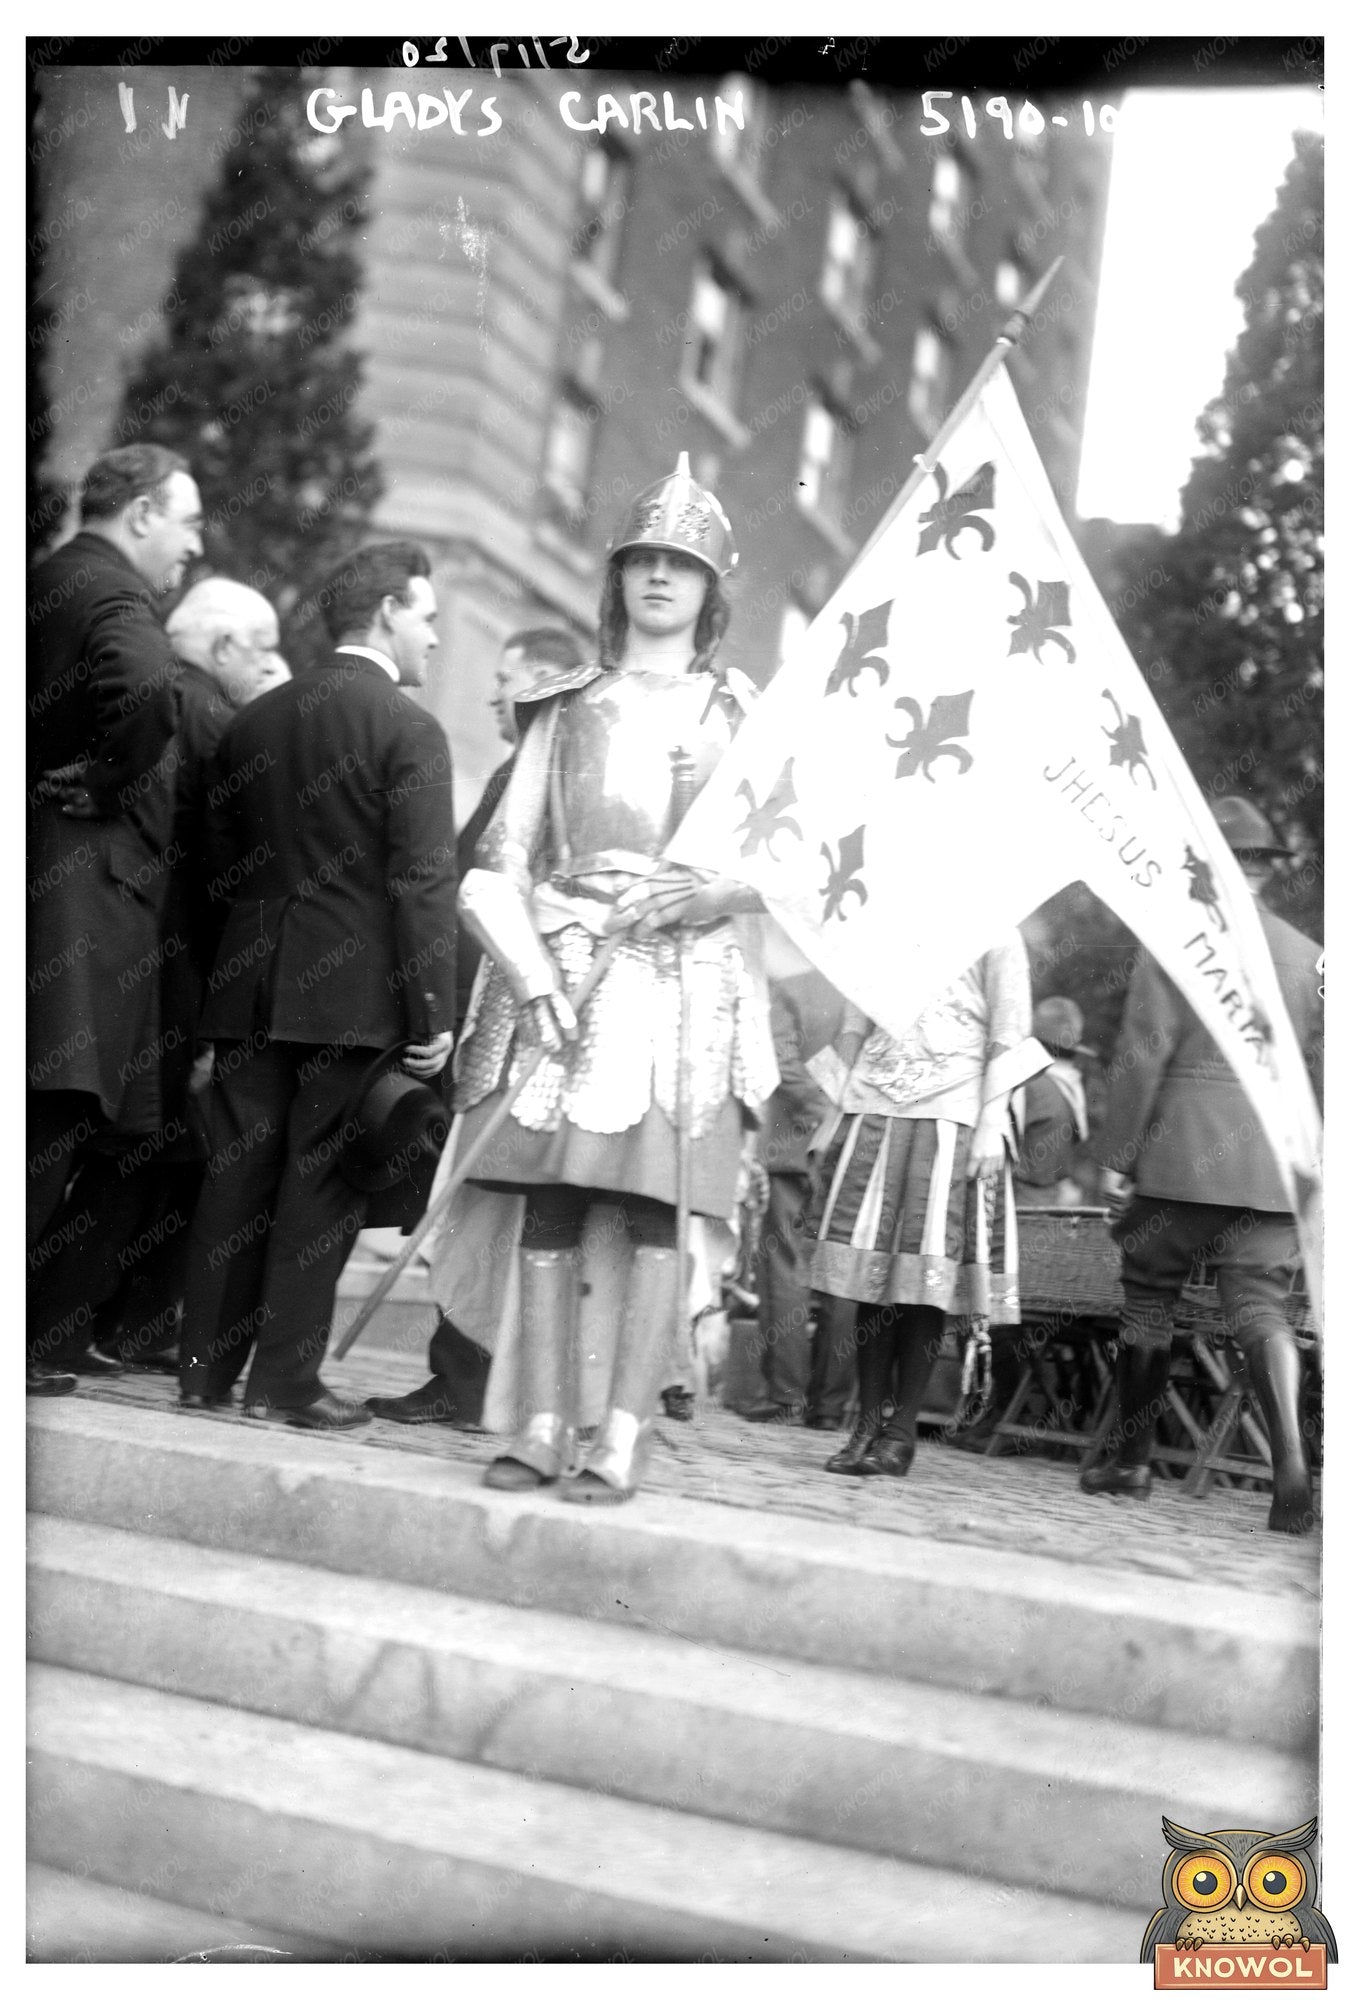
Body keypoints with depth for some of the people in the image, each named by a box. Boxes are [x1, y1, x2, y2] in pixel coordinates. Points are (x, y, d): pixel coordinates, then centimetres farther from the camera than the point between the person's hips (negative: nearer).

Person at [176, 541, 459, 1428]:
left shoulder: (254, 720, 10)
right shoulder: (410, 729, -9)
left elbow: (221, 860, 14)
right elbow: (424, 884, -13)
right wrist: (434, 1012, -10)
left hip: (251, 982, 6)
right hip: (353, 988, -5)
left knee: (240, 1169, 10)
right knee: (320, 1178, 2)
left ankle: (206, 1365, 17)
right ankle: (285, 1378, 6)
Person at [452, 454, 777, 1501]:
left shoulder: (744, 714, 12)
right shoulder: (568, 706, 17)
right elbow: (501, 861, 10)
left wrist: (717, 891, -14)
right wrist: (534, 973, -5)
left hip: (686, 977, -2)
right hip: (559, 968, 2)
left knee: (657, 1208, -8)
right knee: (548, 1203, -2)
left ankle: (624, 1437, -6)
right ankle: (543, 1423, 3)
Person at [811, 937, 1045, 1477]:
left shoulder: (994, 935, 5)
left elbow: (1008, 1037, 0)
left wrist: (991, 1124, -9)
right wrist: (838, 1116, 13)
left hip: (953, 1116, -3)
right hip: (873, 1111, 4)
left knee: (930, 1270, -7)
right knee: (871, 1268, -2)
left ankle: (902, 1429, -1)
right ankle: (868, 1422, 3)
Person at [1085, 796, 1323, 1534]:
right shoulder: (1307, 955, 10)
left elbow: (1142, 1057, -8)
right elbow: (1321, 1074, 11)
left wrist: (1115, 1156, -4)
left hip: (1181, 1160, -3)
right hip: (1275, 1168, 3)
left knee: (1148, 1298, 10)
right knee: (1261, 1306, 3)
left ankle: (1130, 1456, 20)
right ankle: (1290, 1457, -18)